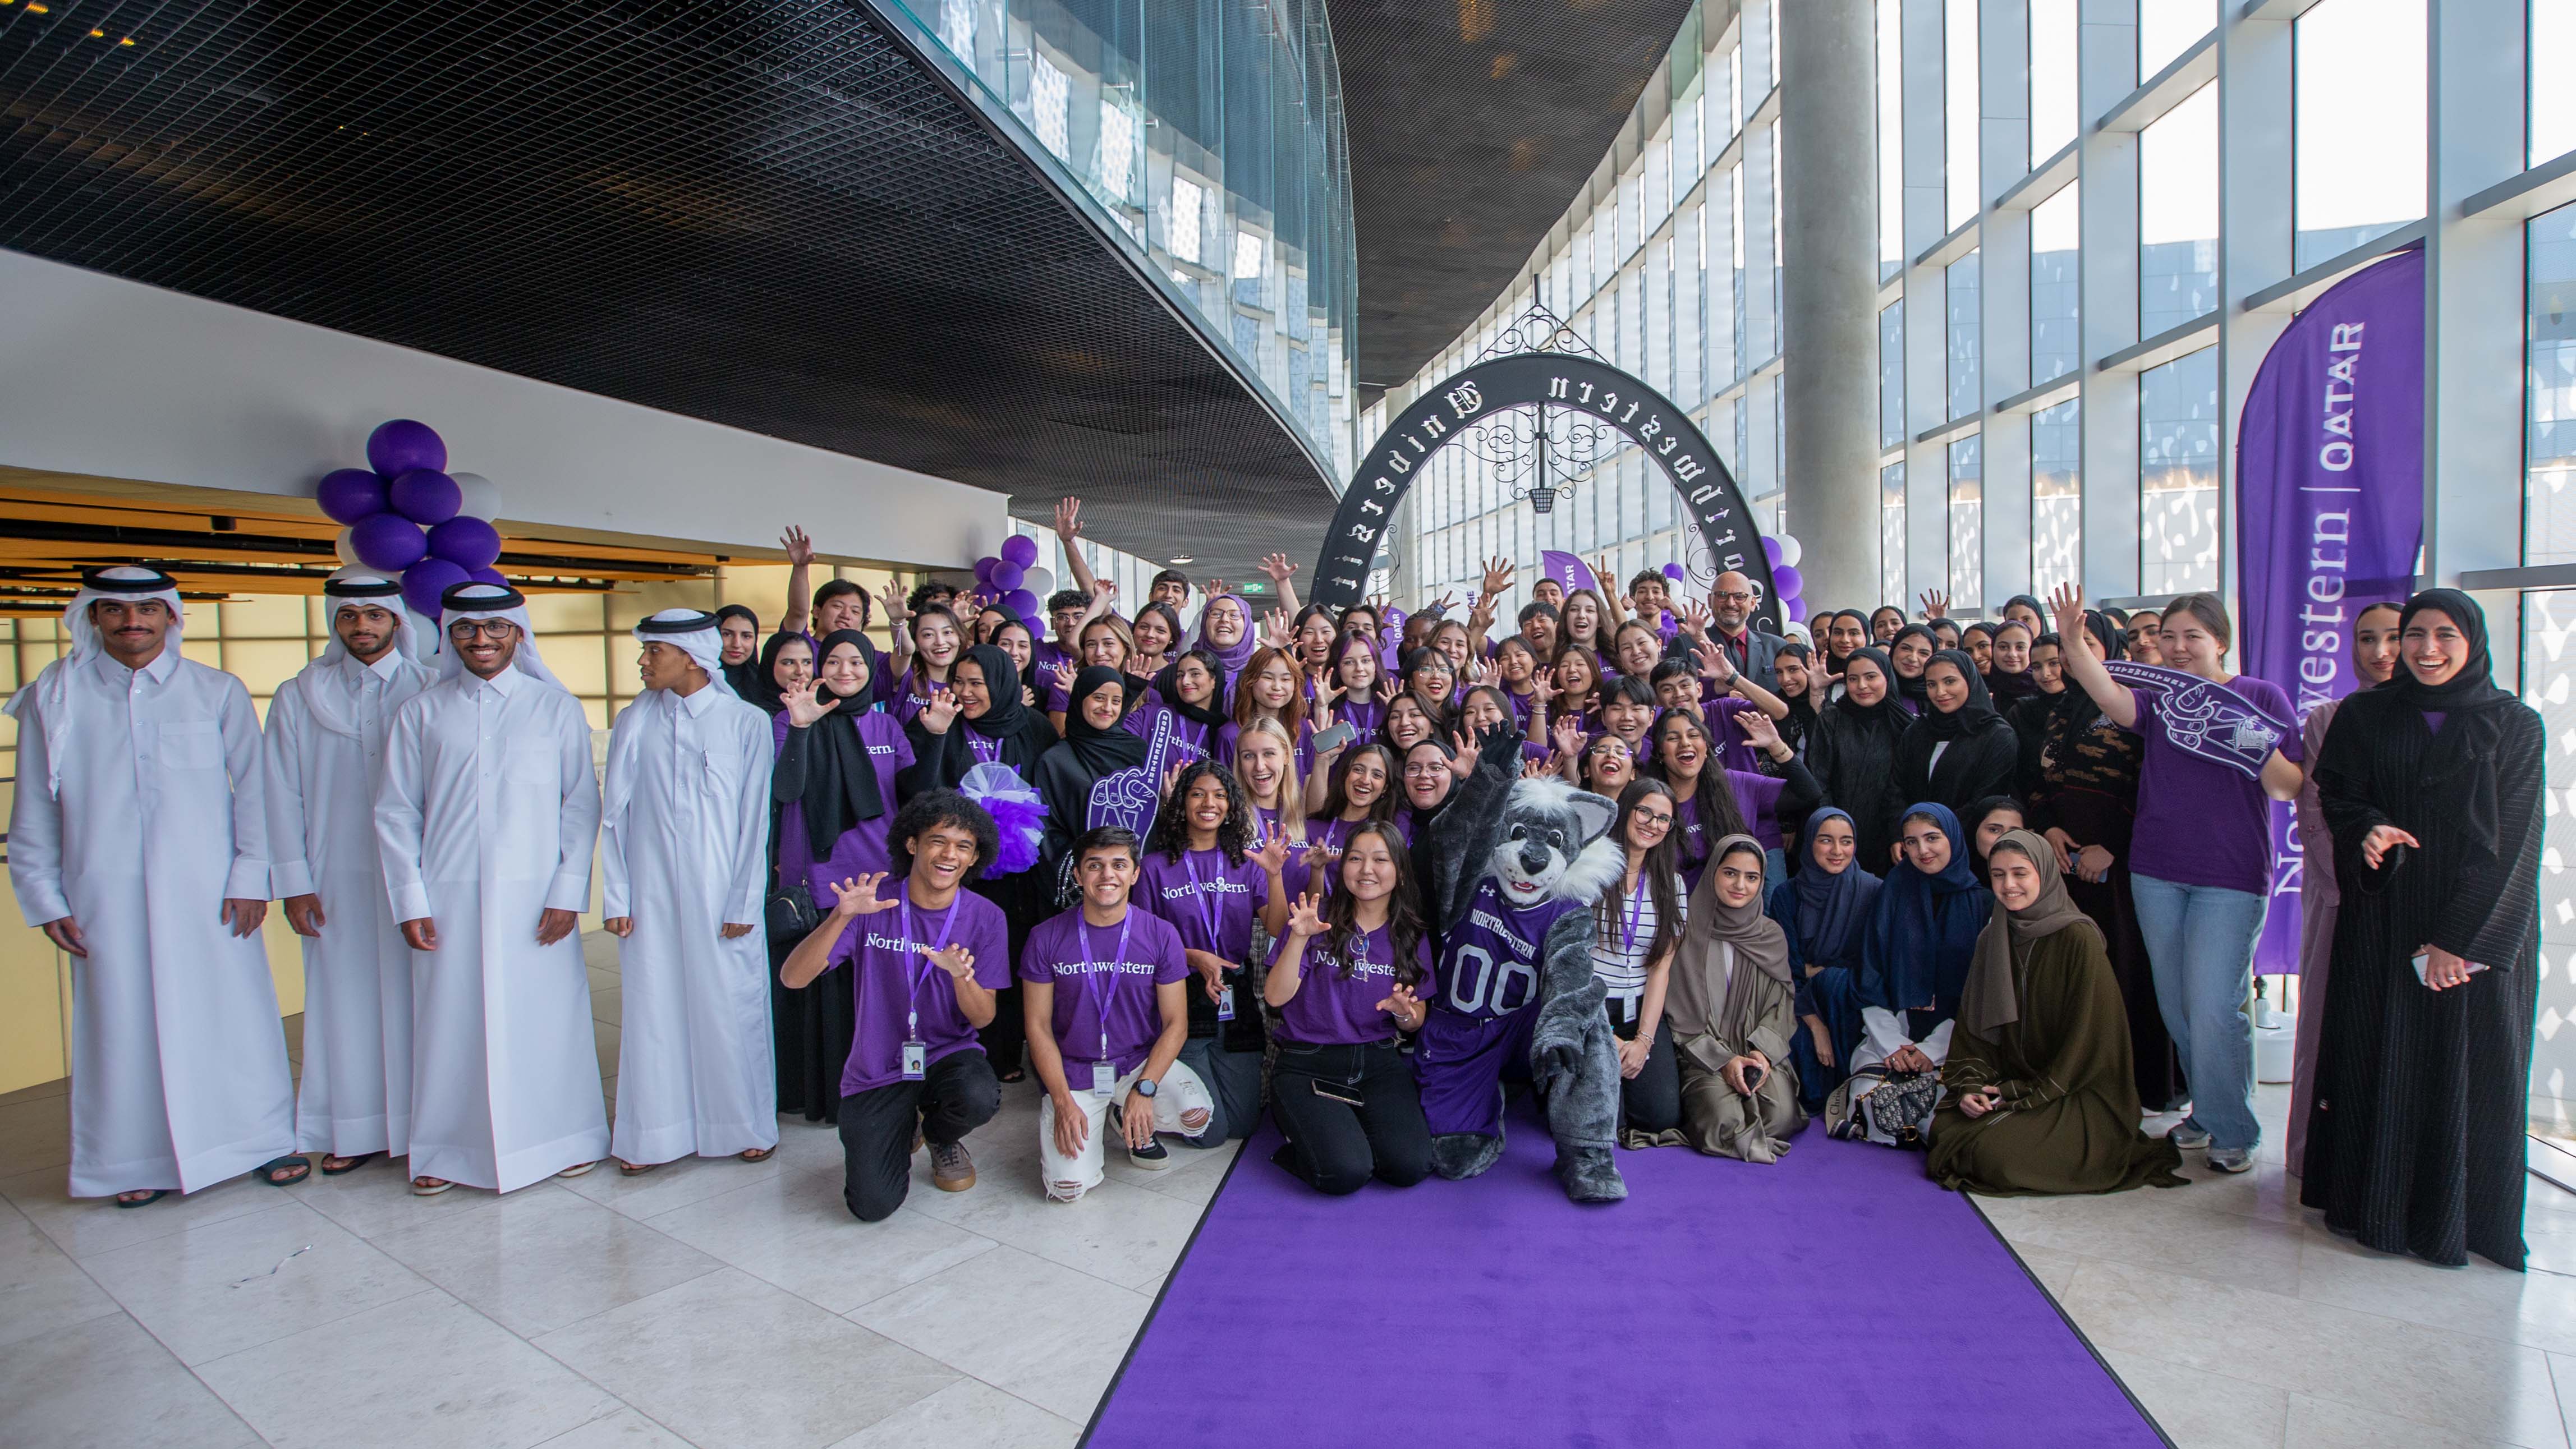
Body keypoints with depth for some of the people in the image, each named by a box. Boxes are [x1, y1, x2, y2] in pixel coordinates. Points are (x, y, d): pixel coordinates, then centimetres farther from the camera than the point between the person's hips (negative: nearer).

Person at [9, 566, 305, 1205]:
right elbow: (34, 813, 8)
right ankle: (140, 1159, 22)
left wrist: (250, 876, -4)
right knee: (124, 1024, 7)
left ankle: (266, 1137, 17)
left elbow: (252, 788, 2)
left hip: (208, 894, -1)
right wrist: (45, 899, 5)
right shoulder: (53, 699, 5)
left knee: (235, 1014, 4)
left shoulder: (217, 692, 2)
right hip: (107, 900, 1)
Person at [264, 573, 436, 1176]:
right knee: (346, 1002, 8)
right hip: (337, 881, 2)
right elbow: (282, 795, 6)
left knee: (415, 1000, 4)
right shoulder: (298, 697, 7)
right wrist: (295, 883, 1)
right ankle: (356, 1131, 19)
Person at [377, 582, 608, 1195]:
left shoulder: (556, 706, 2)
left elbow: (581, 804, 1)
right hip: (449, 897, 1)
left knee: (546, 1014, 5)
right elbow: (396, 812, 7)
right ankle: (448, 1149, 25)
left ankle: (564, 1135, 22)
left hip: (534, 893, -1)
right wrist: (410, 902, 0)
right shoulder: (421, 712, 6)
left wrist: (568, 891, -6)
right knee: (451, 1021, 7)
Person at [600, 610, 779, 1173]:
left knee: (729, 1004, 4)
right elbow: (614, 816, 6)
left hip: (720, 892, -2)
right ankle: (654, 1132, 21)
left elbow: (755, 820, -2)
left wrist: (743, 904, -5)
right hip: (651, 893, 2)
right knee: (651, 1005, 6)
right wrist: (615, 897, 1)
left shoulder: (746, 722, -3)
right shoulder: (634, 722, 4)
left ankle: (744, 1124, 20)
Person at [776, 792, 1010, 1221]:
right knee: (873, 1206, -15)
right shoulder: (873, 906, -9)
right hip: (876, 1070, 0)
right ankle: (901, 1132, 22)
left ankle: (941, 1137, 6)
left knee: (979, 1099, -34)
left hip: (949, 1054, 1)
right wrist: (842, 916, -32)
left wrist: (960, 975, -30)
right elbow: (793, 978, -16)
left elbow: (983, 1017, -7)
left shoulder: (986, 918, -6)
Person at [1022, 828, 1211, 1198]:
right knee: (1069, 1187, -18)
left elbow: (1176, 1023, -4)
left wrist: (1144, 1089, -18)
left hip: (1142, 1062, 1)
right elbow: (1038, 1026, -3)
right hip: (1073, 1072, -1)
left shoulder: (1161, 934, -5)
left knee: (1196, 1115, -27)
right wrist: (1063, 1102, -13)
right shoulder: (1046, 938, -6)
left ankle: (1130, 1123, 8)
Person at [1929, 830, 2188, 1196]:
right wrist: (1969, 1085, -8)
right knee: (1945, 1129, -17)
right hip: (2010, 1084, 5)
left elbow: (2087, 1038, -14)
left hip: (2078, 1094, -5)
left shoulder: (2078, 939, -14)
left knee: (1998, 1155, -25)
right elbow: (1972, 1022, 7)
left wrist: (2025, 1094, -13)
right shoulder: (1992, 940, 6)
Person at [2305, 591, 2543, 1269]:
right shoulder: (2363, 716, 6)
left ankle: (2452, 1219, 14)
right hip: (2382, 924, 1)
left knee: (2466, 1066, 2)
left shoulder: (2515, 725, 1)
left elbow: (2508, 841, -5)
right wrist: (2368, 831, -22)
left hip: (2478, 929, -1)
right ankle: (2373, 1207, 12)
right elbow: (2337, 796, 3)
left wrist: (2457, 938, -12)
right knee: (2380, 1060, 3)